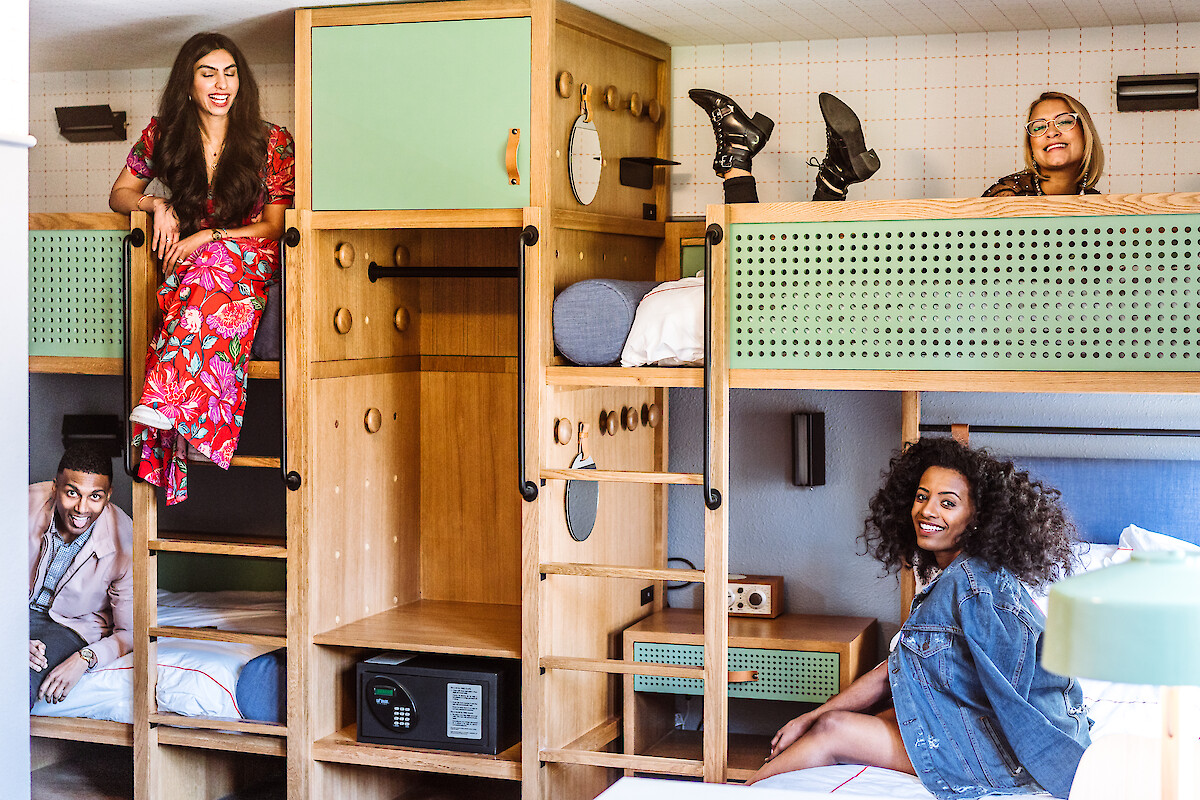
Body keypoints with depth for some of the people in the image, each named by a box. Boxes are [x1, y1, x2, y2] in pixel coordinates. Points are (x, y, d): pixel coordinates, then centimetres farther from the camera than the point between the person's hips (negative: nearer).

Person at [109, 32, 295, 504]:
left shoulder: (271, 142, -1)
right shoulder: (164, 135, 6)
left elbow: (276, 226, -2)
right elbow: (119, 195, 18)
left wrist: (208, 237, -14)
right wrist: (155, 204, -5)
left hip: (251, 264, -1)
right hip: (186, 263, 2)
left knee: (215, 264, -40)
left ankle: (164, 398, -51)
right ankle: (194, 417, -45)